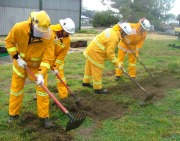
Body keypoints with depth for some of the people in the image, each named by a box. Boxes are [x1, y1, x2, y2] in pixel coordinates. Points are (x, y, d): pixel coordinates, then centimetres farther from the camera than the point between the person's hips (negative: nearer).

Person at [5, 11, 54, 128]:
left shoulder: (49, 36, -29)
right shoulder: (19, 28, -27)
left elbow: (48, 57, -27)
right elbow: (9, 41, -10)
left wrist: (41, 74, -36)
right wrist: (17, 58, -18)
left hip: (39, 64, -1)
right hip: (21, 62, 1)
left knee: (42, 89, -3)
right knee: (16, 88, 10)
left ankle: (44, 116, 12)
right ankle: (13, 114, 29)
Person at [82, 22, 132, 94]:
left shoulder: (111, 30, 7)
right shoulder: (114, 37, -22)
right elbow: (110, 53, -22)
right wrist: (117, 63, -13)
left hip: (91, 49, 10)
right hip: (95, 53, -10)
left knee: (89, 68, 23)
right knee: (97, 71, 0)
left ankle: (86, 82, 39)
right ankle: (98, 88, 12)